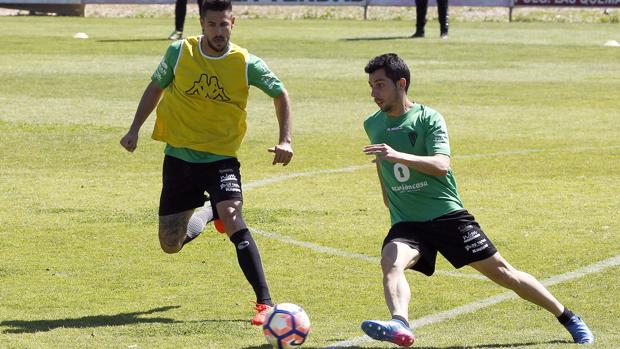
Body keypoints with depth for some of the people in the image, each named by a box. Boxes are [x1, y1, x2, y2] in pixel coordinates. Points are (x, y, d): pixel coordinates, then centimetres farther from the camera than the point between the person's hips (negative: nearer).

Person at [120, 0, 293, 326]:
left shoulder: (246, 63, -10)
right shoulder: (180, 52, -7)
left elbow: (280, 94, 5)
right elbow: (156, 88, 10)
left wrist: (285, 140, -5)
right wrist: (134, 129, 3)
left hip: (221, 158, -3)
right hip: (179, 156, 3)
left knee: (232, 217, -29)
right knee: (170, 244, 8)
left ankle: (265, 303, -27)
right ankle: (208, 211, 44)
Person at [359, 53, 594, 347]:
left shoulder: (428, 118, -9)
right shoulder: (373, 125, 7)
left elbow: (441, 165, -25)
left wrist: (398, 156, -38)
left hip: (447, 215, -3)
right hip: (406, 223, 3)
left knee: (500, 271, 1)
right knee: (390, 263, -30)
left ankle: (569, 320, 17)